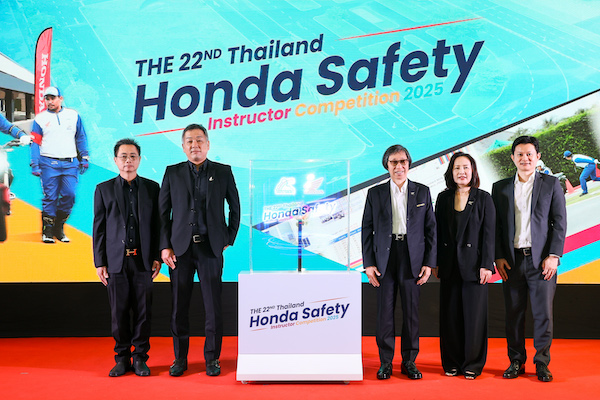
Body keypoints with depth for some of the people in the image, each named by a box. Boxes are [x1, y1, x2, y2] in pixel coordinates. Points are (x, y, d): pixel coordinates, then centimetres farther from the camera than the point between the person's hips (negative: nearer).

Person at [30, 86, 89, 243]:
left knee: (69, 195, -6)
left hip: (70, 164, 2)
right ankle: (47, 230, 6)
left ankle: (59, 227, 10)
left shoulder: (73, 115, 12)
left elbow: (81, 138, 16)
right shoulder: (40, 118, 8)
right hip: (49, 163, -1)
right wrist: (35, 165, -2)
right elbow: (35, 143, 6)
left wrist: (84, 158, 10)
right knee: (50, 197, -4)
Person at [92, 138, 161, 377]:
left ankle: (140, 357, 16)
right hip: (116, 260, 0)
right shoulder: (104, 189, 7)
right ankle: (122, 357, 19)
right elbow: (98, 228, 5)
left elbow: (157, 225, 7)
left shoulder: (152, 188, 7)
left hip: (143, 260, 0)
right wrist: (99, 262, 1)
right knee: (119, 312, 5)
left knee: (143, 311, 4)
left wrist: (157, 257, 1)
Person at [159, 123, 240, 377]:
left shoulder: (223, 172, 5)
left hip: (210, 248, -1)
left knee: (213, 306, 1)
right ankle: (180, 358, 21)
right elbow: (163, 212, 6)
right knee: (179, 307, 6)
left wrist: (229, 239, 8)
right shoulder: (172, 173, 7)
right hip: (180, 248, 1)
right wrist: (165, 246, 0)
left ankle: (212, 358, 17)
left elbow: (234, 207, 13)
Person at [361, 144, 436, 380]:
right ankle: (385, 362, 15)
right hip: (384, 257, 0)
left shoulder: (422, 192, 8)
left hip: (413, 258, 0)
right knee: (385, 310, 2)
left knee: (411, 311, 4)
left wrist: (429, 262, -1)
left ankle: (409, 361, 18)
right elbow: (367, 230, 5)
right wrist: (368, 263, -3)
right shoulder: (375, 193, 6)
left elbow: (431, 229, 7)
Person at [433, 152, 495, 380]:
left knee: (474, 314, 3)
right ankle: (452, 363, 21)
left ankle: (473, 365, 16)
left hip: (473, 264, -3)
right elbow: (438, 233, 9)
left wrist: (486, 265, -10)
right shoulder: (443, 198, 8)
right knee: (450, 314, 8)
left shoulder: (483, 198, 0)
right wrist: (435, 263, 5)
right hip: (449, 265, 3)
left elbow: (488, 234, -4)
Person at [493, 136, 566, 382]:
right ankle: (516, 362, 19)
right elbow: (496, 225, 8)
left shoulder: (551, 184, 5)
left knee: (543, 314, 2)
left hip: (541, 260, -1)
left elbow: (560, 222, 1)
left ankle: (542, 364, 15)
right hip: (512, 260, 2)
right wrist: (498, 257, 0)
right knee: (514, 314, 7)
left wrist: (553, 255, -7)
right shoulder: (500, 188, 9)